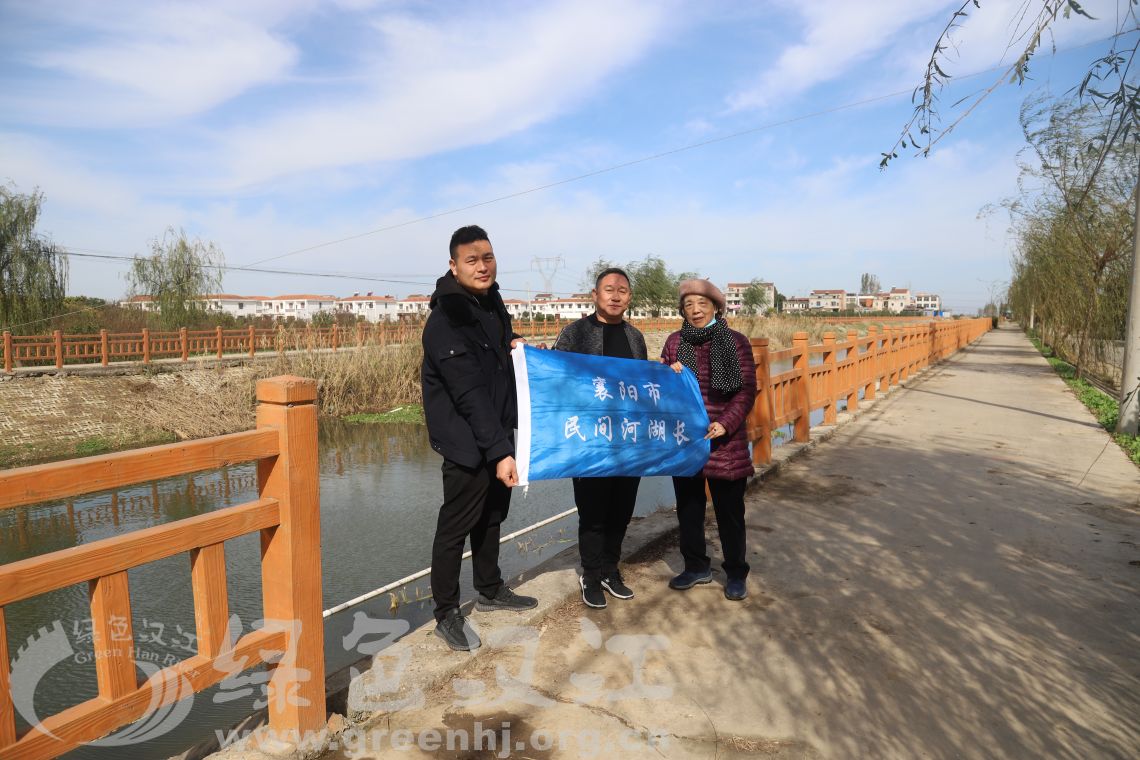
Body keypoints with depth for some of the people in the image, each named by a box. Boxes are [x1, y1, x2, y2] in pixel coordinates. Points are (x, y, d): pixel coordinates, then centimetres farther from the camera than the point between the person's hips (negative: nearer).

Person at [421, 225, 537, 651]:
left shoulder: (492, 300, 5)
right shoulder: (445, 323, -23)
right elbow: (471, 396, -28)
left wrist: (515, 342, 1)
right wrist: (499, 452, -30)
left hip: (499, 432, 9)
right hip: (466, 443, -9)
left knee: (492, 516, 20)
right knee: (456, 526, 2)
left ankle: (490, 591, 38)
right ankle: (446, 614, 19)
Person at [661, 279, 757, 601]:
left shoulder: (736, 341, -3)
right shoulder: (674, 342, 5)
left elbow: (747, 390, -5)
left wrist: (725, 424, -17)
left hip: (725, 441, -3)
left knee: (729, 511, 7)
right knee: (688, 507, 13)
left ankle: (736, 573, 24)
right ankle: (696, 566, 31)